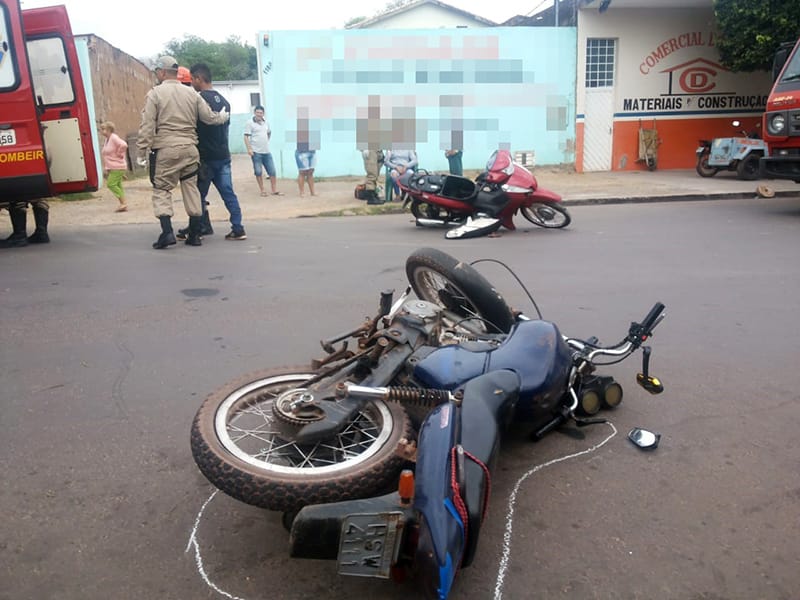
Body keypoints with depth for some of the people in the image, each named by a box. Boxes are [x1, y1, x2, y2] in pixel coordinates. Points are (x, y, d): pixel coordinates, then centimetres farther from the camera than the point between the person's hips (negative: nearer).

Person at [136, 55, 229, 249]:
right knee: (191, 189, 10)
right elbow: (209, 117, 9)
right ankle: (194, 234, 12)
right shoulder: (191, 93, 9)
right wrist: (223, 117, 30)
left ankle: (167, 232, -10)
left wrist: (142, 151, -4)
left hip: (165, 149, -4)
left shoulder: (155, 93, -3)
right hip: (190, 148, 4)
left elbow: (147, 125, -7)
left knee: (161, 189, 3)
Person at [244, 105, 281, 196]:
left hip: (266, 151, 5)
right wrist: (249, 149, -16)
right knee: (258, 172, 1)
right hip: (256, 152, -5)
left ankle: (275, 190, 9)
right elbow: (246, 136, -7)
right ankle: (262, 191, 11)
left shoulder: (266, 122, 13)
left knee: (272, 171, 2)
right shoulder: (249, 123, -3)